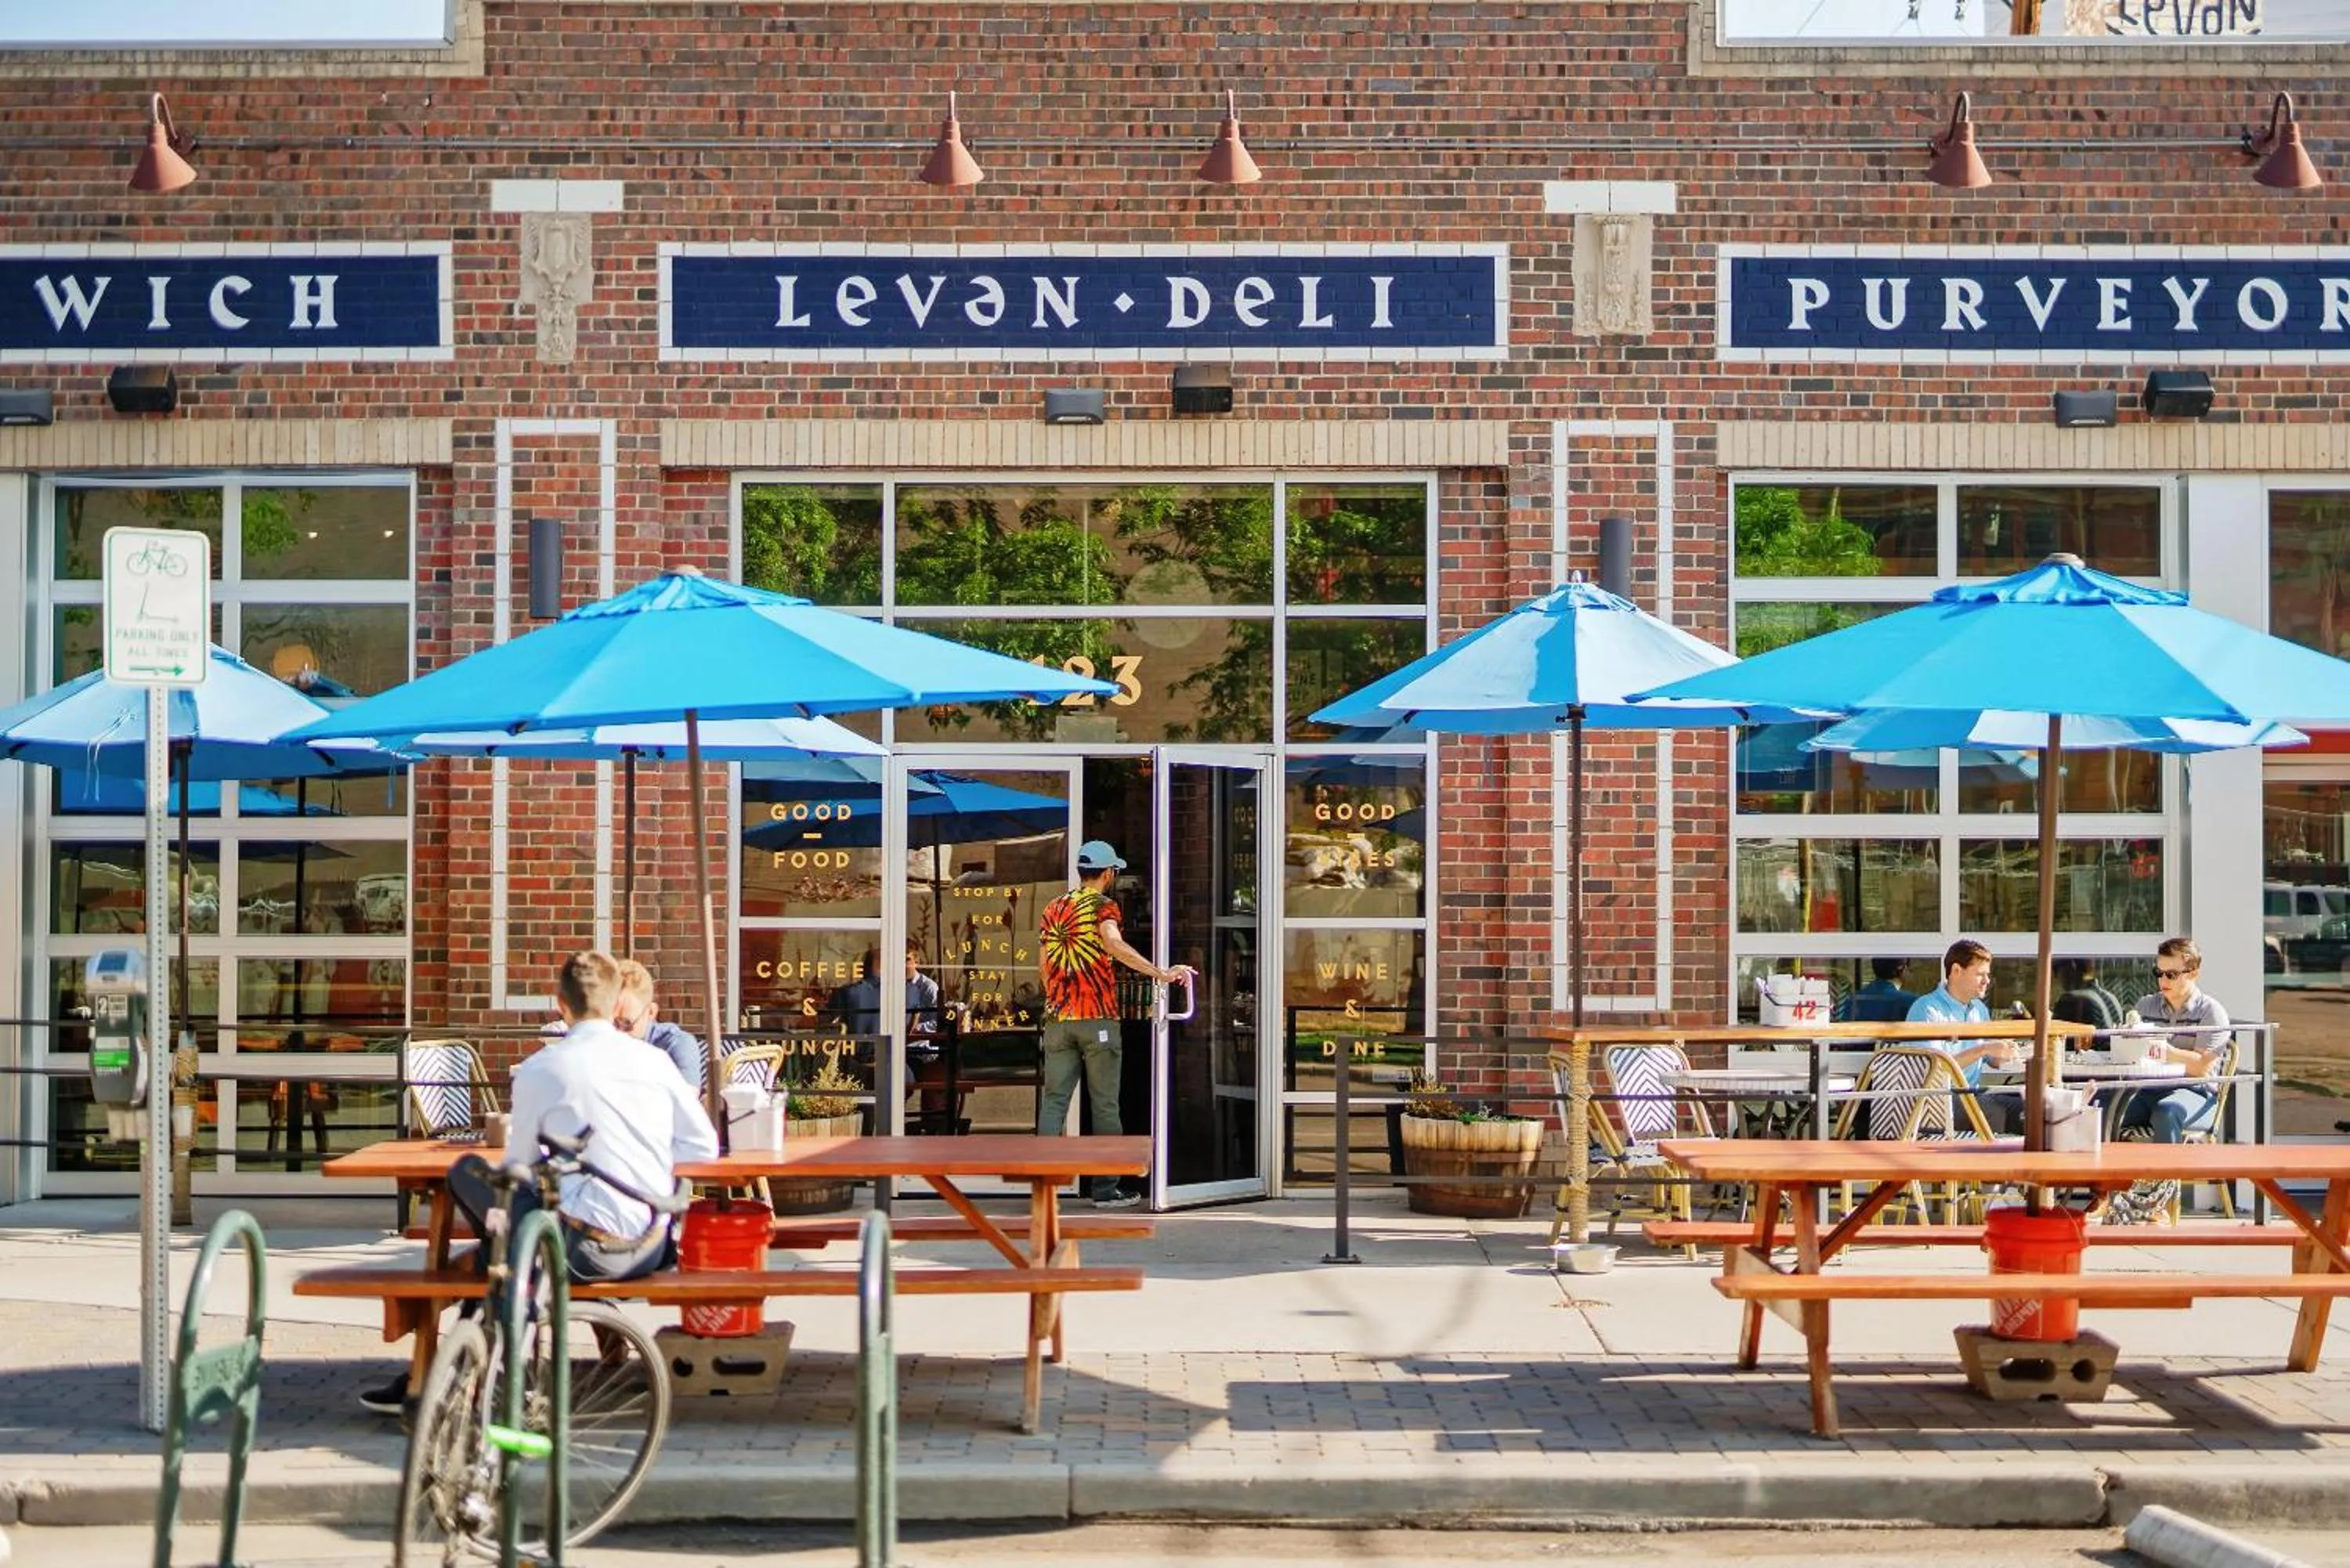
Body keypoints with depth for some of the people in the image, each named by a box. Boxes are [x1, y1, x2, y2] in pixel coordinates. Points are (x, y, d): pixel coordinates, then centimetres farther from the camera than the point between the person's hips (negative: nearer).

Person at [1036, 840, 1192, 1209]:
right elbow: (1113, 943, -24)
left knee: (1054, 1100, 4)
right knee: (1105, 1104, 3)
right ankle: (1106, 1189, 6)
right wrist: (1161, 974, -27)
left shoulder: (1052, 909, 13)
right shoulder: (1103, 905, -4)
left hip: (1058, 1017, 5)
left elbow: (1042, 965, 15)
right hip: (1098, 1017, -5)